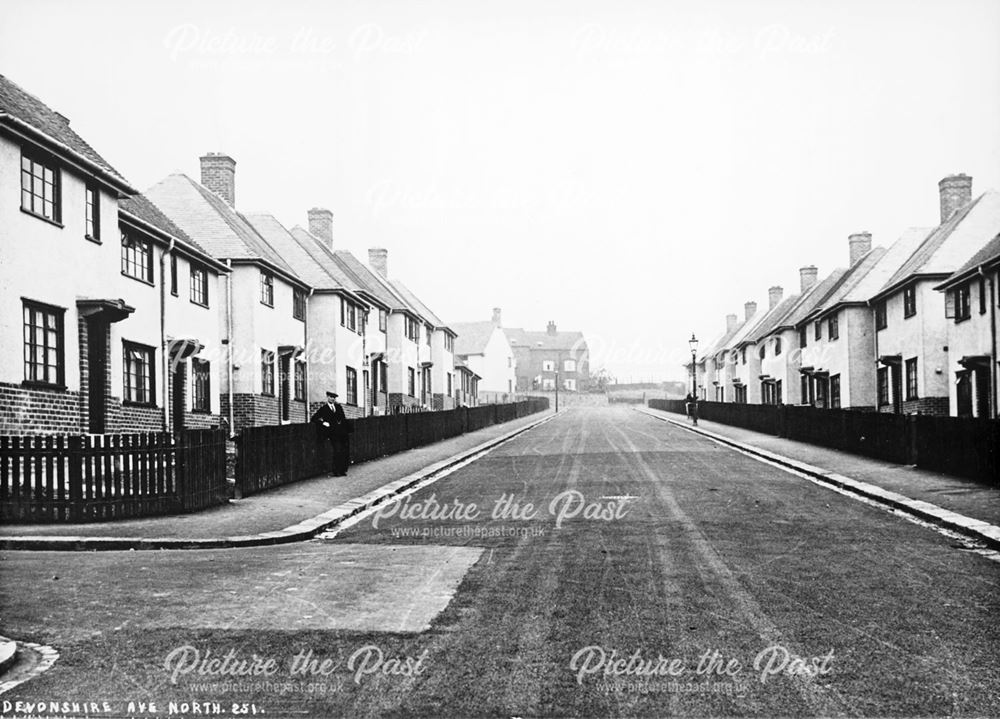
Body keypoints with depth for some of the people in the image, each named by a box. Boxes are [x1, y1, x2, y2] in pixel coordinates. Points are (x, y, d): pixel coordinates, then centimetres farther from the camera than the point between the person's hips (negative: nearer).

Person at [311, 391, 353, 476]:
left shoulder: (338, 407, 20)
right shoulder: (323, 409, 8)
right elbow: (313, 419, 5)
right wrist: (322, 423, -8)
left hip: (343, 432, 4)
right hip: (333, 433, -4)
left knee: (345, 451, -2)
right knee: (337, 451, -15)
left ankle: (343, 470, 8)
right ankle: (336, 471, -8)